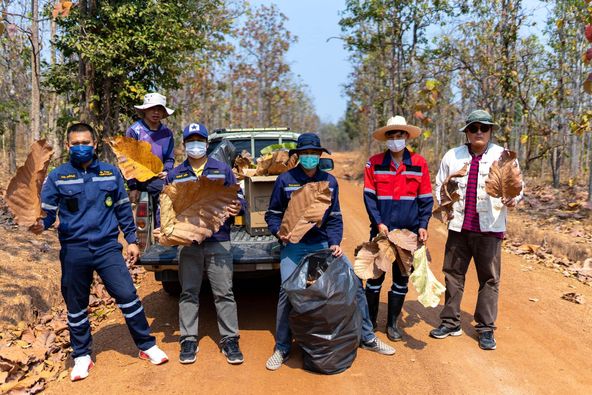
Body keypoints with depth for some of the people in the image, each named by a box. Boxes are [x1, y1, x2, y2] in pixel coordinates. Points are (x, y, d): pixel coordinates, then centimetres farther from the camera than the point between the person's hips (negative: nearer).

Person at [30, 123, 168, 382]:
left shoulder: (111, 173, 5)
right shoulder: (57, 177, 1)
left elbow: (123, 209, 11)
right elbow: (47, 211, 0)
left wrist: (131, 240, 10)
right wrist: (40, 224, -23)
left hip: (107, 248, 0)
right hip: (74, 251, 0)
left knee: (127, 296, -3)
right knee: (76, 306, 11)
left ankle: (147, 346, 13)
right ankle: (81, 356, 29)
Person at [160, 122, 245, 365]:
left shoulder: (222, 170, 7)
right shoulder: (174, 175, 10)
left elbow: (238, 197, 7)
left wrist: (237, 207, -15)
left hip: (219, 241, -1)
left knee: (224, 292, 1)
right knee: (188, 293, 8)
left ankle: (230, 340, 12)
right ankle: (188, 340, 19)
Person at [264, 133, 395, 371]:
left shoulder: (330, 181, 6)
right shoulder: (285, 180, -2)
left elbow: (335, 218, 10)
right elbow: (272, 214, 4)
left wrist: (334, 243, -5)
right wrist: (279, 231, -16)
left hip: (323, 244, 3)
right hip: (293, 246, -3)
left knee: (354, 282, -4)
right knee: (287, 291, -17)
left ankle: (367, 338, 17)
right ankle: (282, 349, 5)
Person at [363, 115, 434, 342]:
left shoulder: (419, 164, 2)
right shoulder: (374, 163, 0)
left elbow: (425, 199, 4)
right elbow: (369, 196, -2)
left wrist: (423, 225, -5)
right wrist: (378, 223, -12)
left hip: (409, 232, 1)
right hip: (381, 230, -1)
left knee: (401, 278, 10)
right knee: (375, 277, 5)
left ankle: (392, 323, 25)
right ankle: (370, 322, 21)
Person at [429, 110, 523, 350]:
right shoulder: (452, 156, 8)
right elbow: (440, 185, 16)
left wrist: (513, 199, -16)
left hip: (490, 228, -2)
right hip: (458, 227, 2)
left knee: (489, 279, 3)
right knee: (453, 275, 8)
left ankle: (486, 329, 16)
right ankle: (450, 322, 22)